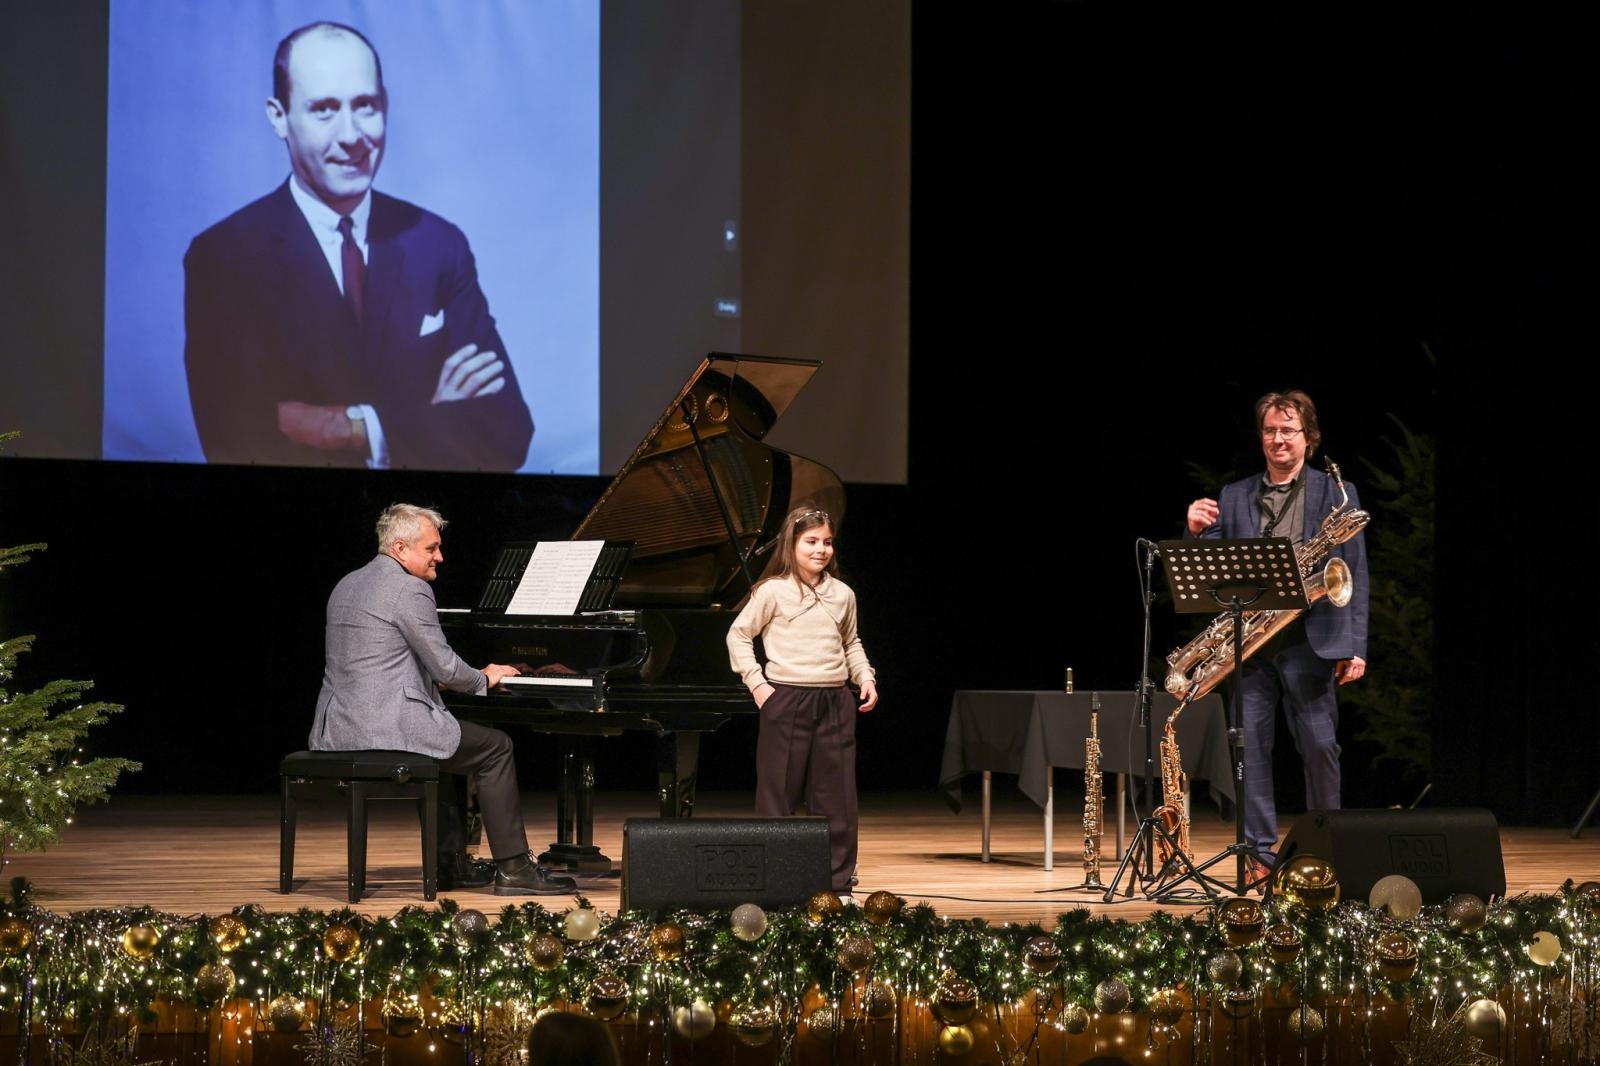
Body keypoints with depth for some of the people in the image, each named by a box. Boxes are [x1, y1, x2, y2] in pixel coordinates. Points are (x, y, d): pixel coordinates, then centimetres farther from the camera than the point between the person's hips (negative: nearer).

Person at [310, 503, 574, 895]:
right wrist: (484, 679, 10)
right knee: (495, 748, 4)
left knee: (446, 744, 31)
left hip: (337, 729, 9)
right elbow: (445, 668, -11)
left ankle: (450, 864, 28)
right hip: (385, 726, -9)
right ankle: (513, 869, 3)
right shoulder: (410, 590, -12)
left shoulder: (347, 586, 17)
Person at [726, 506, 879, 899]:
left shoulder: (842, 595, 9)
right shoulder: (773, 592, -5)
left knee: (837, 799, 5)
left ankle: (839, 884, 11)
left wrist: (865, 677, 7)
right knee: (778, 797, 2)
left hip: (835, 702, 4)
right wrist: (757, 683, -7)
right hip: (787, 700, -4)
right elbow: (738, 636, 0)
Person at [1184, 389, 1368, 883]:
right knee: (1250, 743, -2)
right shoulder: (1234, 497, 13)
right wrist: (1196, 532, -11)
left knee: (1319, 745, -2)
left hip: (1310, 638, -2)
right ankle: (1261, 855, 3)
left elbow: (1355, 574, 3)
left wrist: (1356, 647, -5)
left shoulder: (1336, 493, 6)